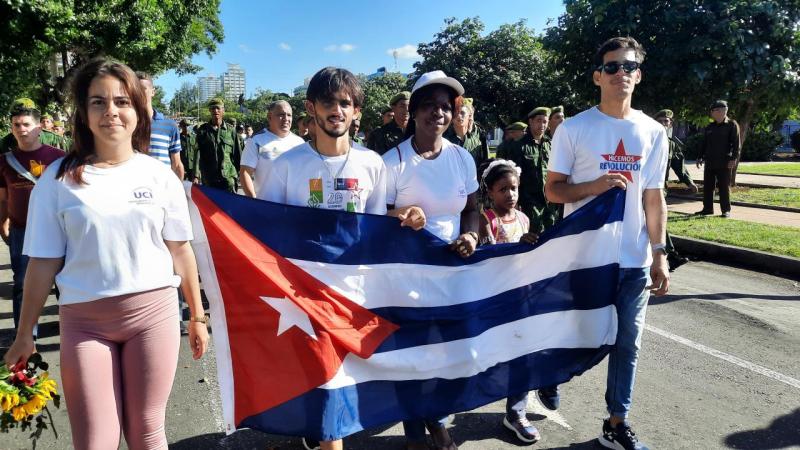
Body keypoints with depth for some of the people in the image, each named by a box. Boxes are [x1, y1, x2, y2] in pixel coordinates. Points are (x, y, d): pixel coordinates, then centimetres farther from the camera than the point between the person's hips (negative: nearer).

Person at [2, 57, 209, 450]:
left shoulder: (159, 175, 1)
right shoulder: (58, 179, -2)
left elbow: (180, 249, 6)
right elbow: (43, 262, 2)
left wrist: (197, 315, 9)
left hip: (153, 311, 1)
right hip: (84, 319, 0)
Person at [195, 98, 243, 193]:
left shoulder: (231, 131, 4)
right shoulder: (202, 130, 4)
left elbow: (238, 155, 6)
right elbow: (197, 154, -1)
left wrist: (238, 176, 3)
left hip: (228, 177, -1)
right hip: (208, 178, 1)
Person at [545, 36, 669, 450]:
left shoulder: (654, 133, 6)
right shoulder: (574, 129, -5)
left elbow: (654, 199, 8)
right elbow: (552, 190, -3)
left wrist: (659, 255, 4)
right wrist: (594, 186, -20)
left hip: (634, 259, 4)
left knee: (627, 343, 10)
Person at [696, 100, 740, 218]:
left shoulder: (732, 125, -3)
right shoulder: (709, 127, 14)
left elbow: (736, 143, -8)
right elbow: (704, 144, 19)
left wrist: (733, 158, -16)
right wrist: (700, 157, 11)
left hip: (724, 163, -6)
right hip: (709, 162, 6)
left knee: (724, 187, -1)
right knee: (707, 186, 7)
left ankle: (726, 210, 6)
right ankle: (707, 208, 16)